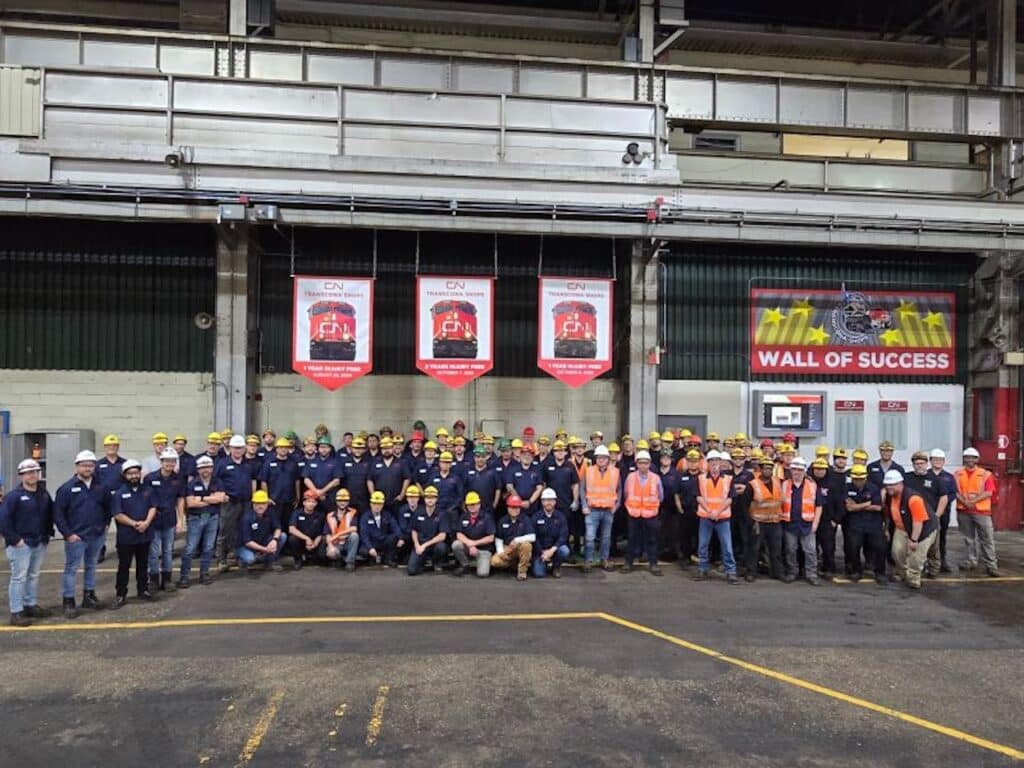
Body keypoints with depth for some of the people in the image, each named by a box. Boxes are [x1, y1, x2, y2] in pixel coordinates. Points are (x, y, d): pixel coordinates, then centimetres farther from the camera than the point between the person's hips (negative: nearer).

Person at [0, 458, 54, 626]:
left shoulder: (44, 494, 8)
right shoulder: (14, 495, -12)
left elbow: (50, 515, 20)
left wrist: (48, 533, 11)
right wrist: (14, 539, -16)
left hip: (39, 543, 6)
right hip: (20, 544, -6)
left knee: (34, 576, 16)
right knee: (19, 578, -3)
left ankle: (31, 605, 27)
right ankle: (16, 613, 2)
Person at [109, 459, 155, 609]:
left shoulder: (147, 490, 6)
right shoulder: (118, 493, -7)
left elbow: (153, 508, 2)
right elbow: (117, 515, -13)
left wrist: (146, 522, -15)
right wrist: (135, 524, -19)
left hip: (145, 535, 4)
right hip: (126, 537, -4)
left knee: (143, 564, 15)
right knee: (124, 566, 2)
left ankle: (143, 590, 26)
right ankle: (121, 595, 9)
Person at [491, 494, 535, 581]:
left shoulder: (525, 520, -6)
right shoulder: (503, 521, 5)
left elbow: (532, 537, -17)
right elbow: (499, 539, 10)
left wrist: (517, 540, -25)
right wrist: (501, 551, -7)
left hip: (521, 548, -2)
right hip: (507, 549, 3)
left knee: (526, 545, -37)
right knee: (495, 561, -25)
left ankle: (522, 571, -16)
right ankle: (514, 564, 6)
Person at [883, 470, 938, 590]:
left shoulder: (913, 498, -34)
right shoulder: (889, 496, -9)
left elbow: (918, 521, -31)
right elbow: (889, 512, 10)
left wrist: (914, 539, -27)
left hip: (924, 528, -7)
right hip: (902, 528, 7)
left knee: (915, 555, -7)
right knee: (897, 551, -1)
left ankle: (913, 579, 12)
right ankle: (901, 573, 22)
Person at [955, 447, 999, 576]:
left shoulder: (985, 474, -1)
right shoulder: (958, 474, 5)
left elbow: (989, 492, -8)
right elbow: (955, 491, 0)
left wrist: (973, 501, -17)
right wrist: (964, 501, -15)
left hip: (982, 511, -2)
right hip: (963, 510, 2)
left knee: (987, 538, -3)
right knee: (969, 538, 11)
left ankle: (991, 565, 0)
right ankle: (971, 561, 21)